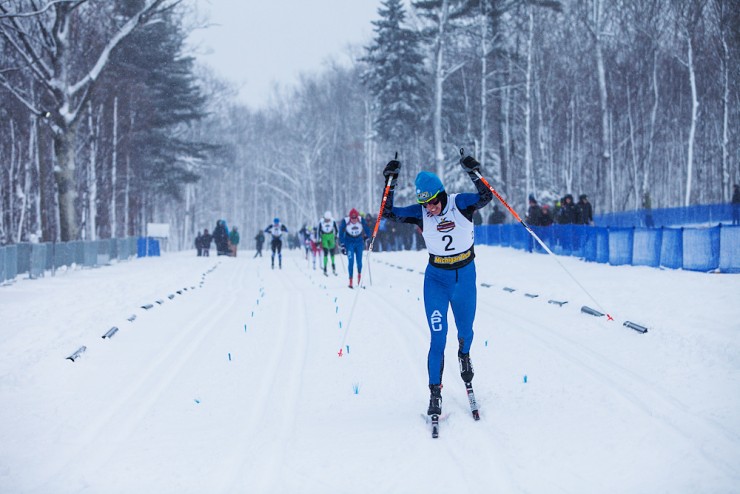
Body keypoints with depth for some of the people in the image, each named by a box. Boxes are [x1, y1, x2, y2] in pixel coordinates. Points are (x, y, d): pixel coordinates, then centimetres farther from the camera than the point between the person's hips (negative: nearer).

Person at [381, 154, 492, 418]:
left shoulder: (460, 204, -12)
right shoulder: (421, 213, -9)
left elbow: (486, 197, -26)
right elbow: (389, 213, -12)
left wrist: (473, 173, -36)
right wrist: (390, 182, -20)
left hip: (465, 276, 1)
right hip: (437, 279, -1)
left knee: (465, 331, 16)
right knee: (438, 337, -11)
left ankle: (464, 355, 52)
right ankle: (435, 392, -5)